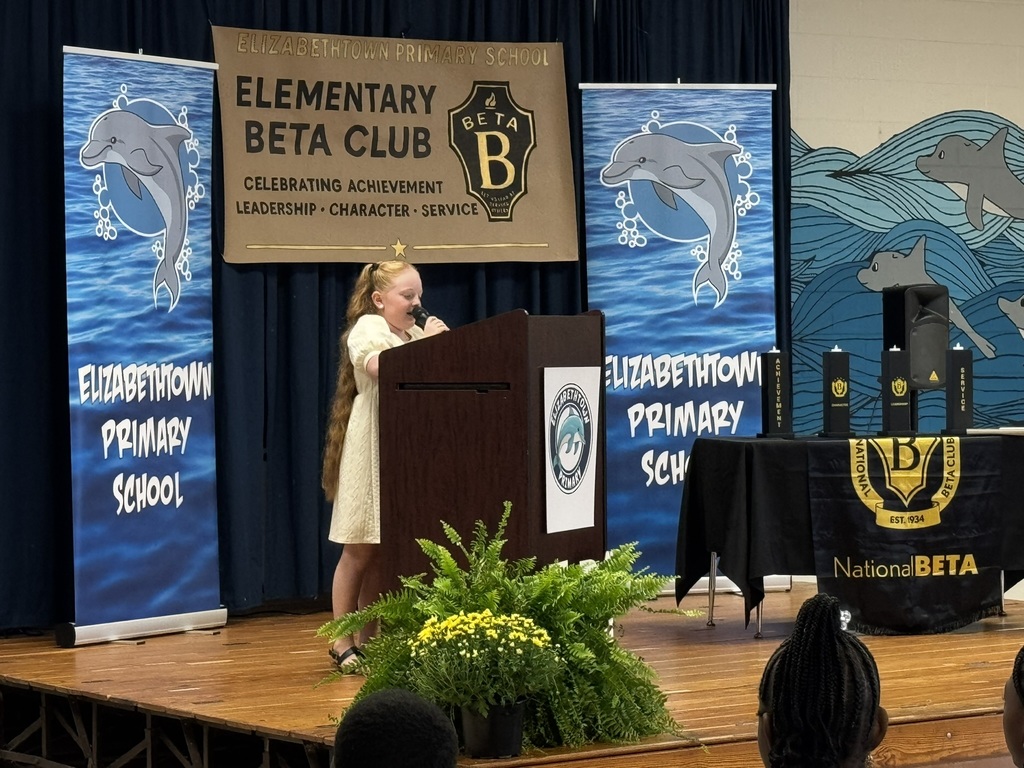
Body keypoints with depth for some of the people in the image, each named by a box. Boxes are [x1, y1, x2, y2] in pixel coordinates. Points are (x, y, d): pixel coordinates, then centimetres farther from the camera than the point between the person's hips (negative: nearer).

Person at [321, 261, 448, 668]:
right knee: (359, 550, -3)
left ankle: (369, 639, 13)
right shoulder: (368, 326, -5)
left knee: (382, 550, 8)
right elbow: (382, 368, -25)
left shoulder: (413, 333, 19)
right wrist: (424, 342, -18)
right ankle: (342, 643, 2)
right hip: (371, 450, -7)